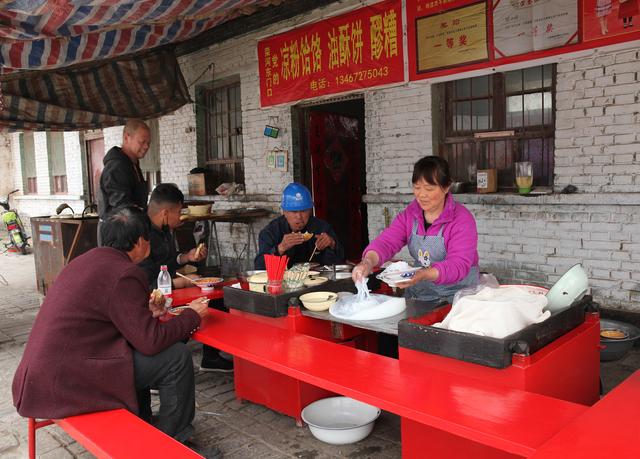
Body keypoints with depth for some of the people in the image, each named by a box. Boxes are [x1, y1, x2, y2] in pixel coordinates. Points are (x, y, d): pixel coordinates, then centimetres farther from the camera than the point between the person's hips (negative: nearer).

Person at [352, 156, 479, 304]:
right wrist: (368, 261, -31)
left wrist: (426, 274, -40)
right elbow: (386, 241, -8)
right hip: (418, 293, 5)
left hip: (457, 295, -4)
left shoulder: (463, 219, -11)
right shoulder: (409, 214, 5)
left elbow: (459, 265, -22)